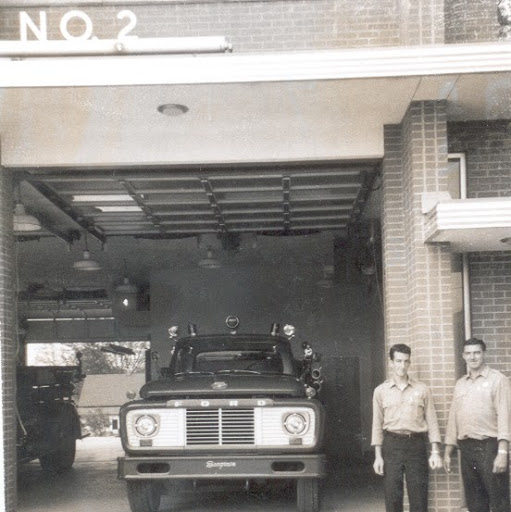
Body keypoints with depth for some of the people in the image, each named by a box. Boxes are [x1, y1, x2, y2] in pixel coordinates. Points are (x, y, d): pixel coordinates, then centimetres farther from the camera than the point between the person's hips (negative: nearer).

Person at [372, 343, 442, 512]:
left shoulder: (422, 389, 6)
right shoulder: (381, 391, 6)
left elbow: (432, 422, 5)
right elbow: (377, 425, 7)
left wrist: (435, 452, -4)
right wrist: (378, 456, 1)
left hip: (416, 445, 0)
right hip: (391, 445, 0)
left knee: (419, 498, 0)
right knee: (392, 498, 1)